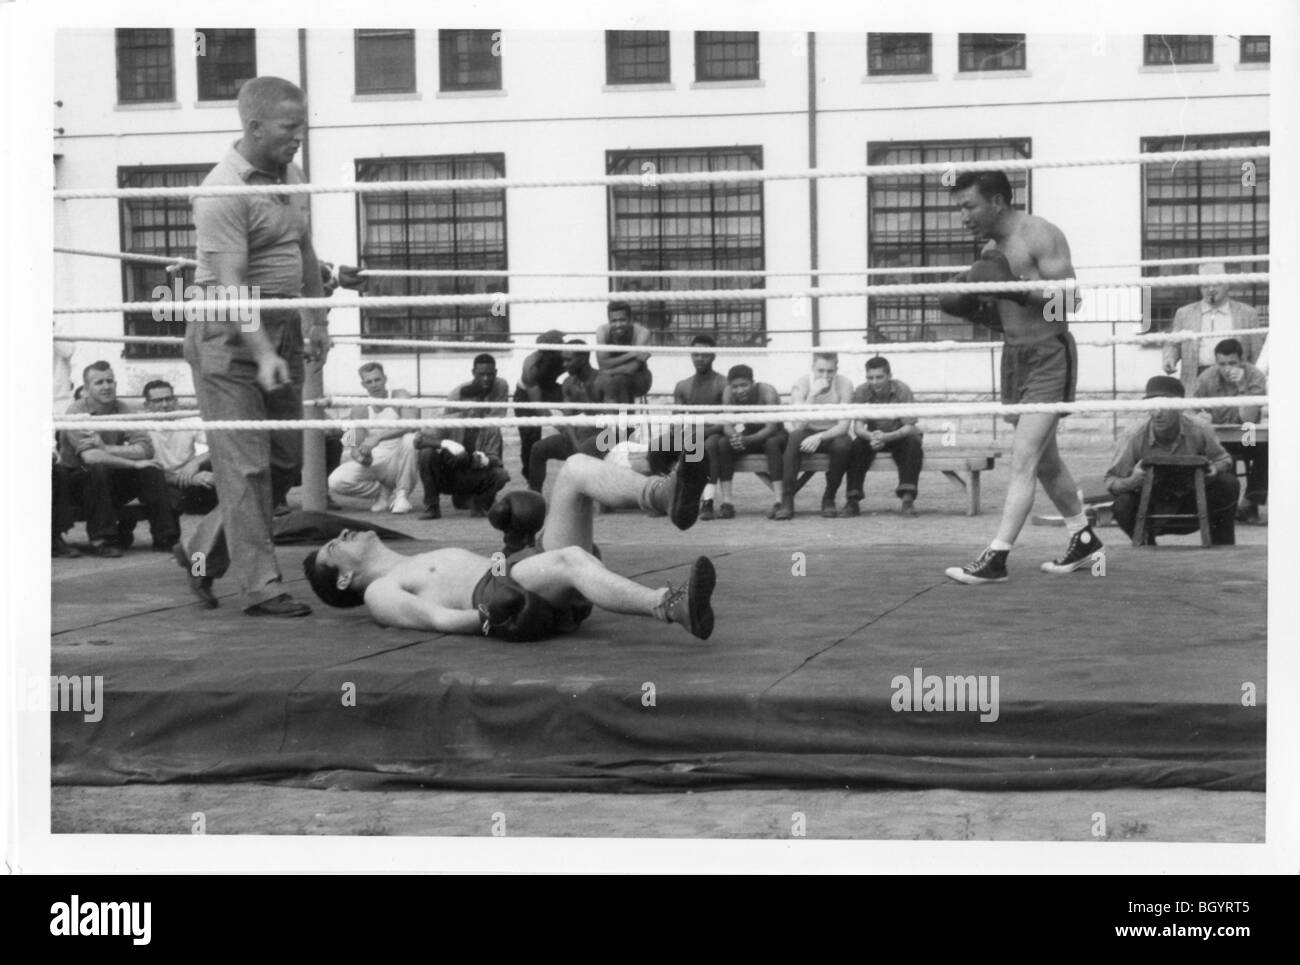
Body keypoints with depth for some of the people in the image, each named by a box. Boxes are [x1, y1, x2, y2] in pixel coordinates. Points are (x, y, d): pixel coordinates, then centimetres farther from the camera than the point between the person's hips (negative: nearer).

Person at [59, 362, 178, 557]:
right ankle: (101, 540, -27)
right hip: (78, 481, -4)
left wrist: (106, 448, -27)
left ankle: (165, 538, -13)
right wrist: (134, 463, -26)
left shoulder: (123, 410, -1)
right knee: (98, 470, -35)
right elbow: (90, 457, -31)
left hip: (111, 483, 4)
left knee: (151, 472, -18)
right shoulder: (77, 412, -15)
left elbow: (146, 449, -15)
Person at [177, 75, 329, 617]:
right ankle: (261, 587, -2)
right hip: (230, 335, -9)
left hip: (281, 327, 9)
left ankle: (204, 551, 25)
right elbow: (231, 282, -25)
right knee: (246, 465, -6)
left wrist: (317, 319, 19)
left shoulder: (290, 175, 10)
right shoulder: (224, 192, -18)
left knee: (286, 460, 10)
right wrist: (262, 353, -33)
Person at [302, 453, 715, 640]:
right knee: (571, 559, -40)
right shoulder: (380, 592, 13)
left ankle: (665, 494, -37)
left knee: (576, 467, -9)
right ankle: (675, 607, -59)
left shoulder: (419, 563, 38)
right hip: (503, 594, -8)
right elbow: (438, 618, -5)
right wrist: (488, 619, -20)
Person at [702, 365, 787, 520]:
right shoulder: (728, 393, -15)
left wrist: (747, 439, -47)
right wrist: (734, 436, -41)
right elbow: (727, 426, -16)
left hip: (771, 436, -4)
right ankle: (726, 503, -26)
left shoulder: (767, 391, -26)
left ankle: (779, 502, -41)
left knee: (772, 443, -37)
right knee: (723, 443, -24)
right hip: (747, 436, 4)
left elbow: (771, 428, -31)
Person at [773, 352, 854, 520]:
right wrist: (813, 395, -35)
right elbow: (798, 426, -27)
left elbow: (843, 426, -20)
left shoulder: (844, 384, -15)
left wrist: (819, 437, -37)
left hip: (832, 434, 0)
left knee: (842, 445, -34)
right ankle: (786, 501, -32)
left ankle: (829, 499, -13)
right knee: (795, 438, -34)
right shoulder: (801, 384, -16)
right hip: (808, 434, 0)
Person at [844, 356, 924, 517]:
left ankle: (907, 498, -34)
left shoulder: (902, 390, -22)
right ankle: (853, 499, -26)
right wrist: (871, 437, -44)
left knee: (913, 443, -33)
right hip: (872, 436, 1)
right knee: (857, 445, -29)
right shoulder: (861, 392, -16)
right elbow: (858, 427, -19)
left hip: (899, 436, -1)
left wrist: (886, 437, -44)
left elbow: (909, 427, -25)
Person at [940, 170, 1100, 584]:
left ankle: (996, 557, -16)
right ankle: (1083, 539, 30)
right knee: (1044, 459, 15)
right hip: (1014, 357, 9)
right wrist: (971, 308, 1)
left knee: (1024, 457, -13)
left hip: (1049, 356, -9)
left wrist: (1016, 287, -28)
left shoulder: (1040, 235, -13)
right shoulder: (990, 250, 11)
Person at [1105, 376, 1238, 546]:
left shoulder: (1199, 431, -18)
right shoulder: (1134, 438, -21)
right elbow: (1111, 480, -15)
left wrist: (1214, 469, -26)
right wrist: (1132, 481, -38)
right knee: (1123, 505, -32)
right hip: (1151, 510, -1)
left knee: (1229, 484, -21)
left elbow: (1223, 460, -1)